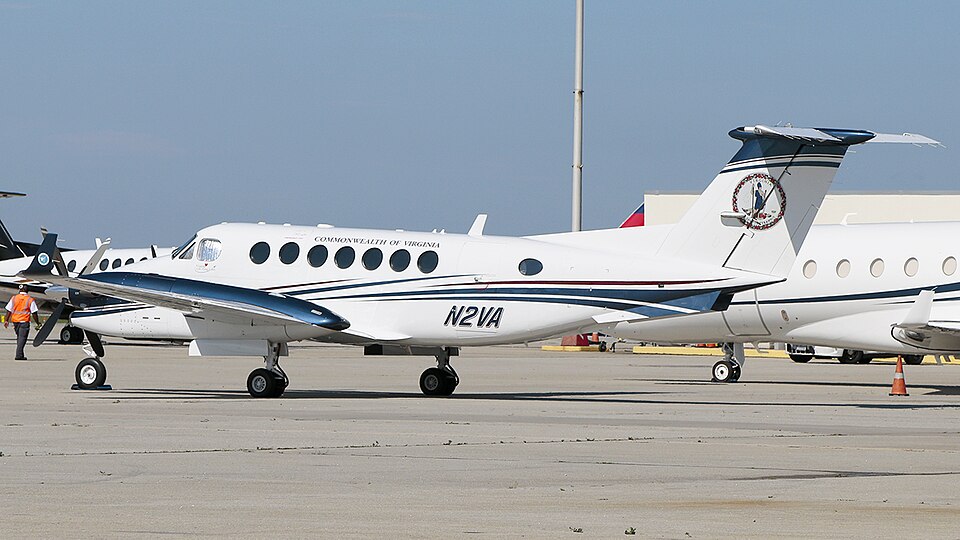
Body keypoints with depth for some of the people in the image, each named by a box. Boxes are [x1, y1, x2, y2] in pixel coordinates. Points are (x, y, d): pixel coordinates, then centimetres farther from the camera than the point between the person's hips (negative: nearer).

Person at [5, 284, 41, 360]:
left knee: (19, 337, 18)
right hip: (24, 322, -4)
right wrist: (38, 323, 1)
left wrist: (6, 320, 9)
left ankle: (20, 354, 20)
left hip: (15, 320, 4)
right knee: (22, 338, -5)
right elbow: (34, 313, -5)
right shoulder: (30, 300, -4)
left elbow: (9, 311, 4)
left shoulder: (14, 298, 5)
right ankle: (19, 355, -15)